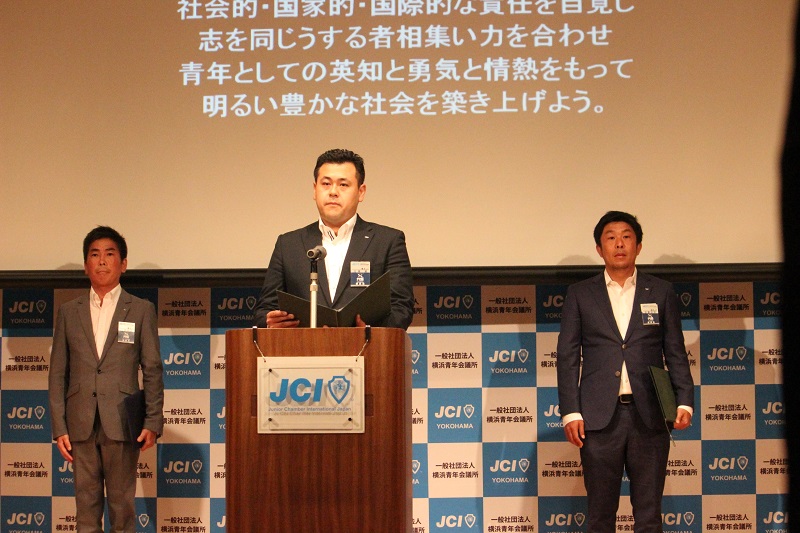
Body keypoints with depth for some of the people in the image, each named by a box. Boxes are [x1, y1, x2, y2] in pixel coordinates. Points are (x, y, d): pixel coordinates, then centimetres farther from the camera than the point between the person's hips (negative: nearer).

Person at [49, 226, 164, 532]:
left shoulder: (141, 310, 6)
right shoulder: (68, 312, 11)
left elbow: (152, 371, 3)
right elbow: (58, 374, 8)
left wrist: (153, 422, -5)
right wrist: (59, 427, 0)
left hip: (122, 423, -2)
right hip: (81, 425, 2)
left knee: (122, 504, 1)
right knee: (86, 504, 5)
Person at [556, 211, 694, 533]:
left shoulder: (661, 293, 11)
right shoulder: (579, 295, 9)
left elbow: (676, 354, 10)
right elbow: (567, 357, 6)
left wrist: (684, 402, -4)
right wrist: (570, 412, -4)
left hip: (649, 417, 1)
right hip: (599, 418, 0)